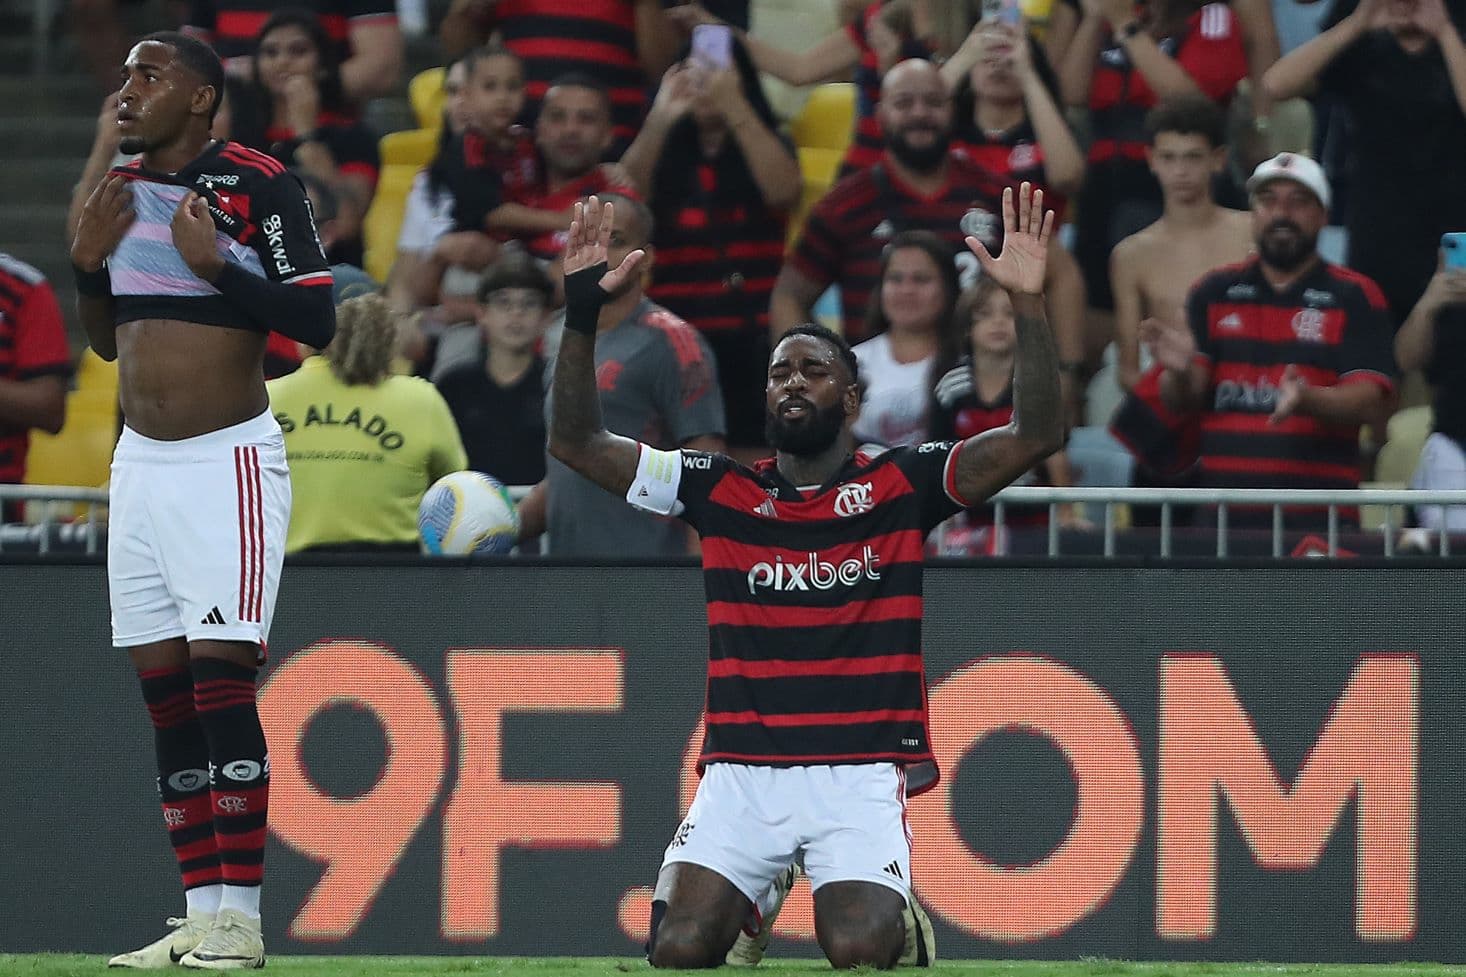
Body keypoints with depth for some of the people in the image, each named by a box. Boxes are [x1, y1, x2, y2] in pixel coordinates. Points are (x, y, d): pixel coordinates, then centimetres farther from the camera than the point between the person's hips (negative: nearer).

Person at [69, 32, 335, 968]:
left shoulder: (260, 185, -9)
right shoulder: (121, 189, 12)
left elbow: (318, 321, -13)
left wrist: (215, 264, -20)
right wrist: (89, 263, 3)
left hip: (226, 460, -7)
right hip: (142, 461, 7)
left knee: (221, 681, -12)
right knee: (165, 690, 4)